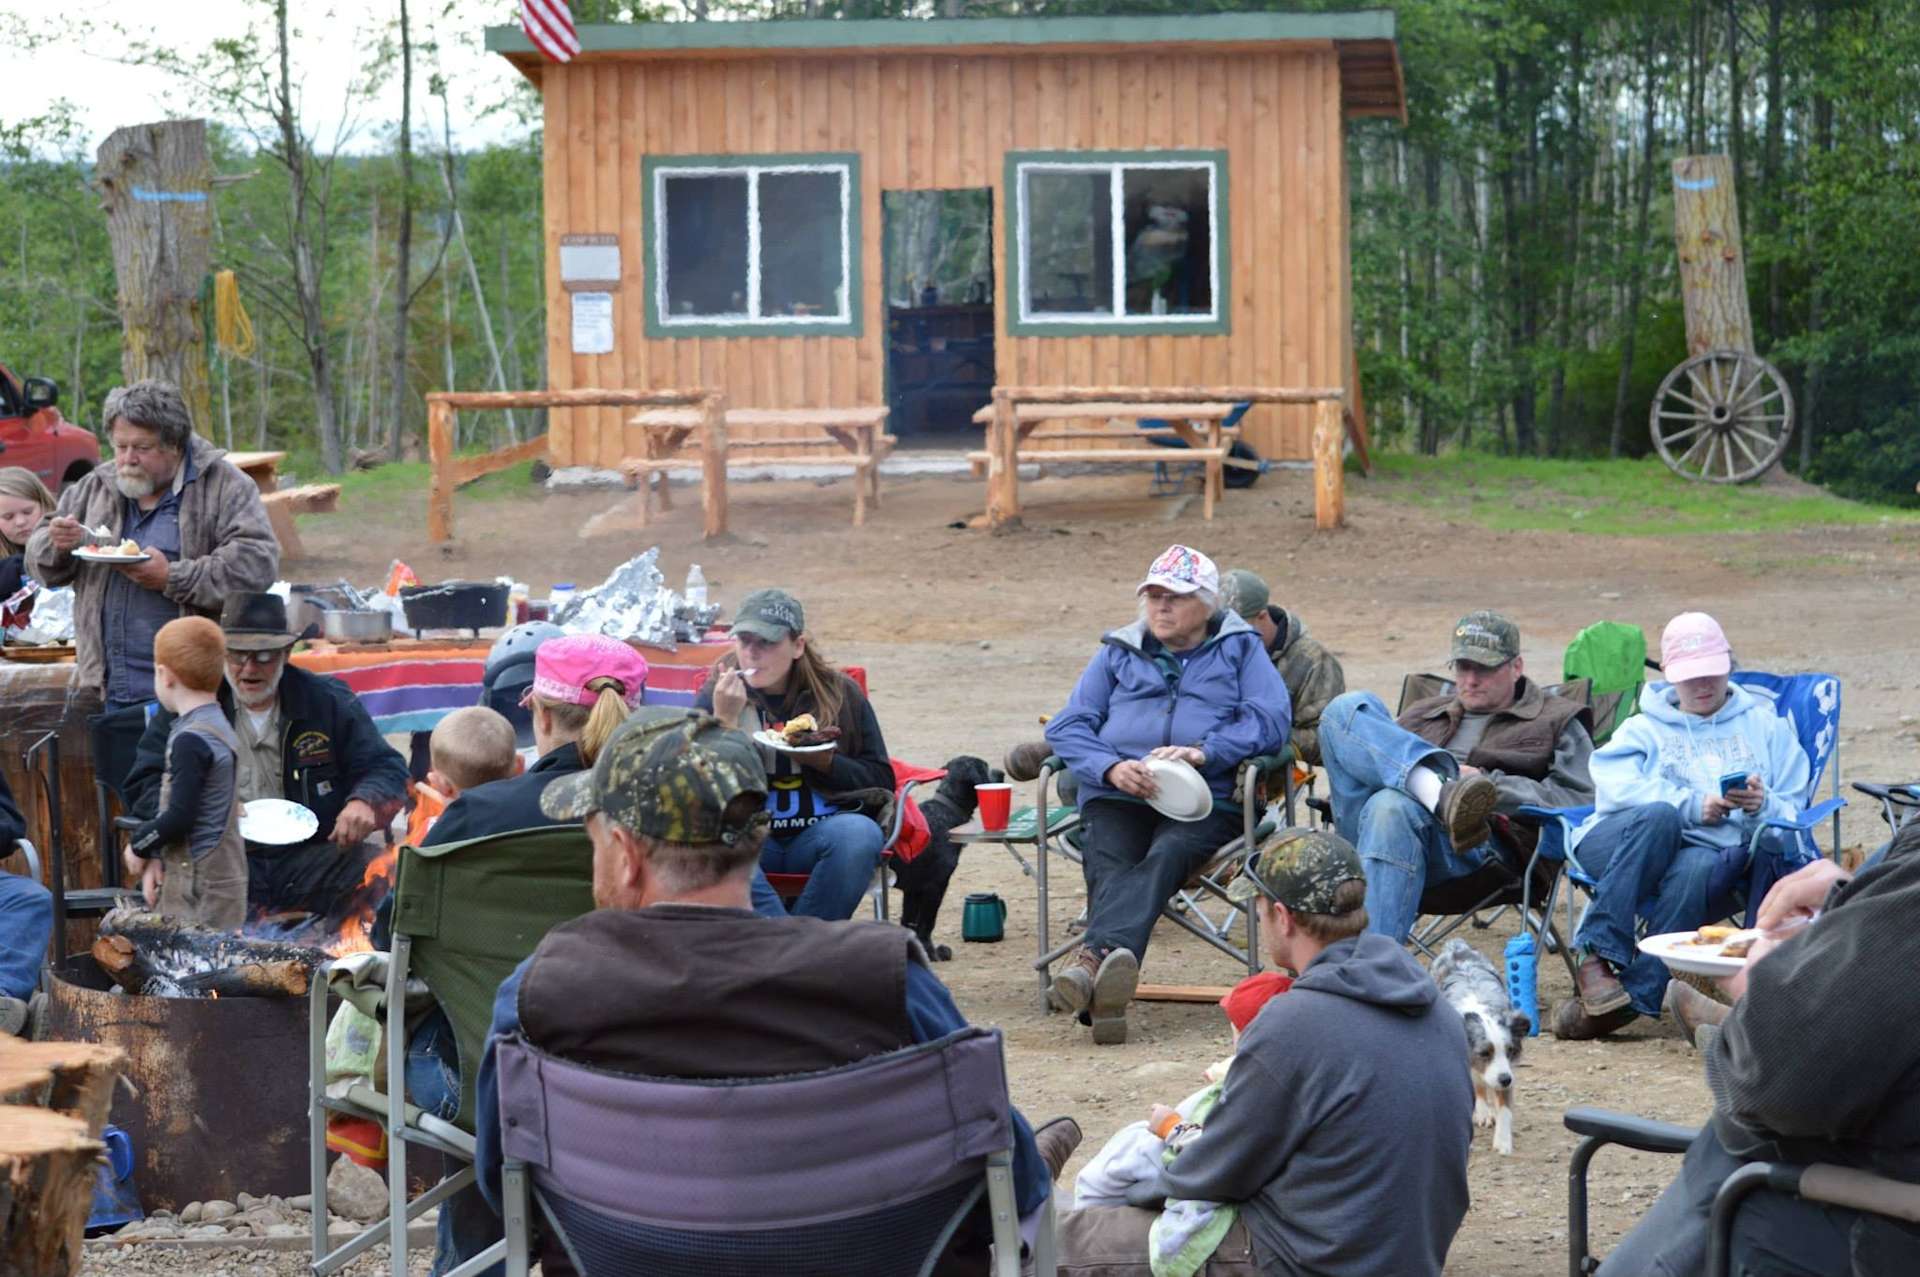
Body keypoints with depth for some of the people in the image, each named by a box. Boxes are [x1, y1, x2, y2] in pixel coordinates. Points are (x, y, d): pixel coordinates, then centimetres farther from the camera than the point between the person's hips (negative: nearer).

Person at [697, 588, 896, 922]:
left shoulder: (841, 694, 10)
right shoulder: (716, 697, 8)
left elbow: (882, 781, 9)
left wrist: (821, 760, -8)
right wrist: (723, 720, -14)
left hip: (819, 835, 1)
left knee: (860, 833, -33)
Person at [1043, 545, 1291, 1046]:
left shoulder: (1240, 648, 18)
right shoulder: (1118, 652, 24)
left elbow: (1271, 719, 2)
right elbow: (1067, 726, 13)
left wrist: (1203, 751, -15)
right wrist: (1111, 767, -8)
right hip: (1116, 797, 2)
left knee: (1164, 857, -35)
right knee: (1108, 869, -30)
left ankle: (1094, 956, -61)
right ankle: (1104, 991, -55)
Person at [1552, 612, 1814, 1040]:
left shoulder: (1765, 726, 26)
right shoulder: (1644, 728, 23)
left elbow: (1792, 811, 14)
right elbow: (1614, 786, -1)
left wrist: (1763, 806, -10)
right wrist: (1691, 806, -15)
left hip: (1716, 857, 0)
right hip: (1620, 847, 0)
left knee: (1695, 872, -38)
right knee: (1659, 815, -36)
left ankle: (1633, 998, -46)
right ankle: (1597, 954, -42)